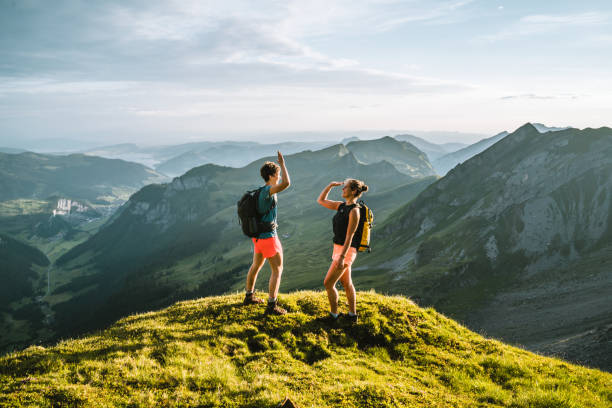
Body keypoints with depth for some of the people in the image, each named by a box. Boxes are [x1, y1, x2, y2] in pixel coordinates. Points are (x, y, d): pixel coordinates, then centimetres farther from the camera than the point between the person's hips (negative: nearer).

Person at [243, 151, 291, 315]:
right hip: (268, 237, -10)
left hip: (258, 235, 10)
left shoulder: (261, 191, 8)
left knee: (256, 266, 24)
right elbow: (286, 183, -38)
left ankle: (249, 297, 39)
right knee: (277, 269, -3)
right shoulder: (267, 190, -22)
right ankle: (272, 306, -2)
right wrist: (282, 163, -24)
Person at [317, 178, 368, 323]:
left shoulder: (354, 211, -19)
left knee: (328, 283, -4)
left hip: (346, 251, -9)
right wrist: (330, 186, 4)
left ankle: (333, 315, 10)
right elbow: (320, 200, 16)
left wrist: (341, 257, -24)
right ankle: (352, 315, 28)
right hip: (339, 248, 9)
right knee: (346, 283, 17)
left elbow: (349, 236, -22)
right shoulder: (342, 206, 6)